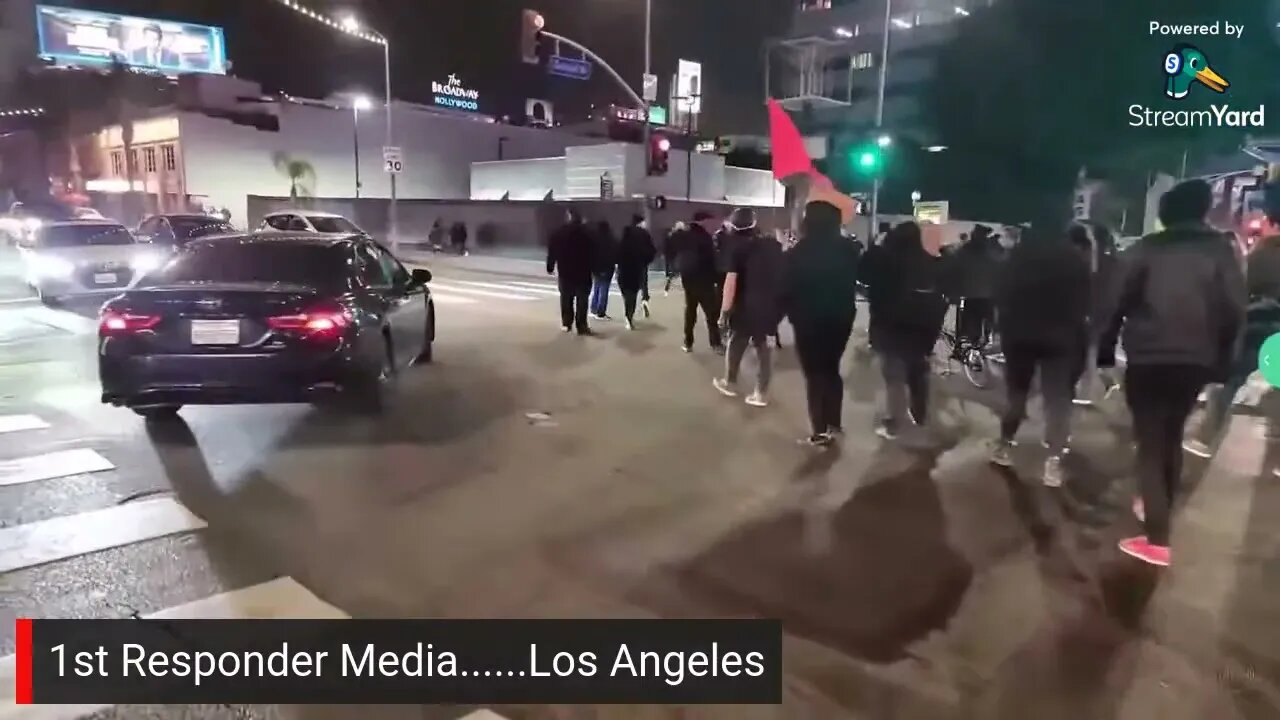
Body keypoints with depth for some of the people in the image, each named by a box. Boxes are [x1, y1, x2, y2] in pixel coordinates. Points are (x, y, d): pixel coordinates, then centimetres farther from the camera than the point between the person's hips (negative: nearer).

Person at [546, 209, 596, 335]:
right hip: (582, 271, -2)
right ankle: (581, 325, -4)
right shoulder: (585, 233, -2)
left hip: (564, 271, 2)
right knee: (582, 300, 0)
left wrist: (550, 267, 9)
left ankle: (566, 324, 14)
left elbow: (552, 252, 2)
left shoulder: (558, 233, 2)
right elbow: (592, 253, -3)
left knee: (566, 298, 12)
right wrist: (592, 268, 2)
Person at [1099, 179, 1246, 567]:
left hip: (1148, 359, -3)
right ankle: (1159, 509, 35)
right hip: (1195, 361, 4)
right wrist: (1221, 360, 9)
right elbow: (1234, 311, 1)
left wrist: (1105, 349, 3)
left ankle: (1157, 539, -7)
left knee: (1150, 442, -2)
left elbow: (1117, 302, -6)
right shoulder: (1221, 251, 5)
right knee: (1172, 436, 22)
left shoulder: (1146, 249, -2)